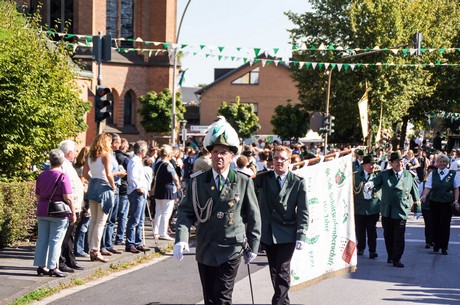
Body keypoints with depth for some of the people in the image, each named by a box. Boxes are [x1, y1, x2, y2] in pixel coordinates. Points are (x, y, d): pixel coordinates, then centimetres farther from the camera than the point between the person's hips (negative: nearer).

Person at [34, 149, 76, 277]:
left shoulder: (41, 175, 7)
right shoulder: (63, 177, -11)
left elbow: (38, 196, 13)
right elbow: (68, 198, -15)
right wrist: (73, 213, -9)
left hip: (42, 212, 5)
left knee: (42, 239, 10)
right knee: (55, 240, 0)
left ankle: (41, 266, 12)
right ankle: (53, 267, 1)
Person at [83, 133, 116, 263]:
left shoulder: (90, 155, 10)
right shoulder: (106, 155, -11)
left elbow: (85, 173, 11)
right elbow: (108, 174, -19)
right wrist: (113, 186, -7)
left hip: (92, 186, 7)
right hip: (104, 187, -7)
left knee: (93, 220, 14)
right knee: (101, 221, -1)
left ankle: (92, 250, 18)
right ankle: (95, 251, -1)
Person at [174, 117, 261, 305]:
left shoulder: (244, 183, -1)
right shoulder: (197, 182, 3)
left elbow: (253, 217, 5)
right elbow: (186, 212, 0)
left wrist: (252, 246, 6)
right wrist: (181, 239, -15)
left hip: (230, 251, -3)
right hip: (205, 251, 3)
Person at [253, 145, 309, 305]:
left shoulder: (298, 182, -2)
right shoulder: (262, 179, 4)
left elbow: (303, 211, -4)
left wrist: (301, 236, -11)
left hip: (286, 234, -3)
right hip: (267, 233, 3)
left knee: (283, 272, -8)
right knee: (274, 272, 11)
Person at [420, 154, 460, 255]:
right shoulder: (432, 174, 4)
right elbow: (428, 187, -3)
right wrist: (424, 195, -21)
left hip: (447, 203, -1)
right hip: (434, 202, 1)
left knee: (445, 225, -2)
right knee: (435, 224, 6)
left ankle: (444, 247, 5)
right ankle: (436, 245, 21)